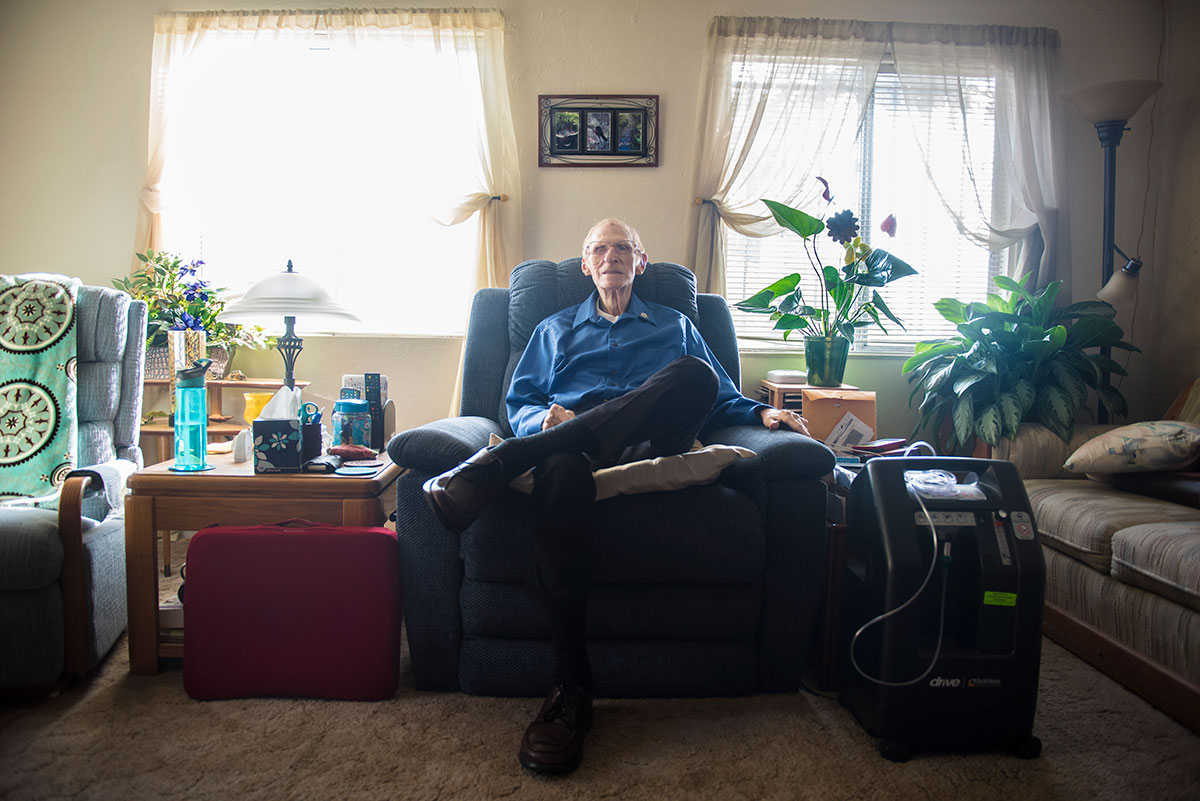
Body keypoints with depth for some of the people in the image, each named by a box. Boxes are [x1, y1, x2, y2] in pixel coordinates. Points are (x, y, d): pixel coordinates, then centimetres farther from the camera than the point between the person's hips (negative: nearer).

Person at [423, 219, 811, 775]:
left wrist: (761, 412, 6)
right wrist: (545, 418, -1)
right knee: (562, 472, -42)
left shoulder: (675, 326, 33)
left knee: (695, 373, -35)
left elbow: (719, 397, 27)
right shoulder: (556, 329, 33)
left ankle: (493, 466, -42)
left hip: (646, 446, 1)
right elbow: (518, 403, 23)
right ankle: (571, 689, -42)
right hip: (570, 445, 0)